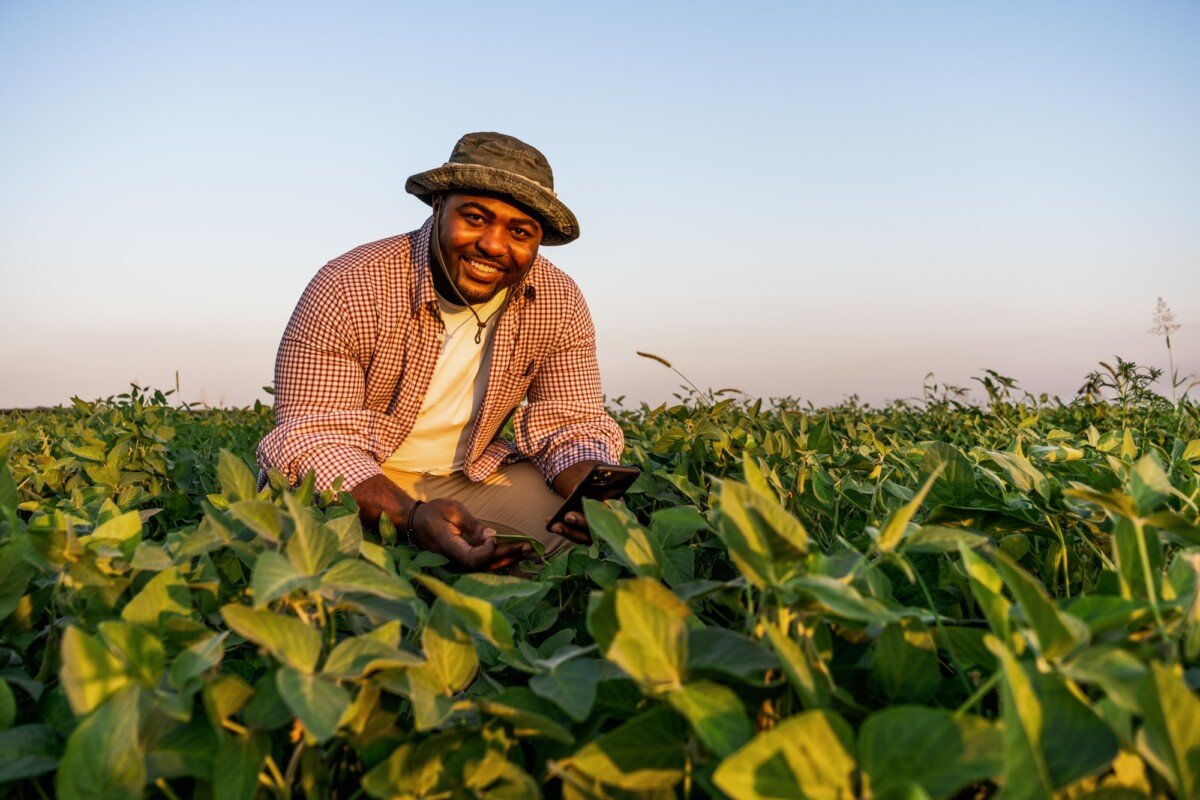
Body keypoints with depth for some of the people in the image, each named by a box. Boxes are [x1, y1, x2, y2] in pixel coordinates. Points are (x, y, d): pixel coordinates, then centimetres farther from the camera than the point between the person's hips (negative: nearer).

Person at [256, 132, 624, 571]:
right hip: (359, 482, -3)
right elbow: (315, 436, -25)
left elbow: (573, 422, -5)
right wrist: (410, 518, -43)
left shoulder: (560, 305, -10)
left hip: (472, 476, 3)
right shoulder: (348, 288, -22)